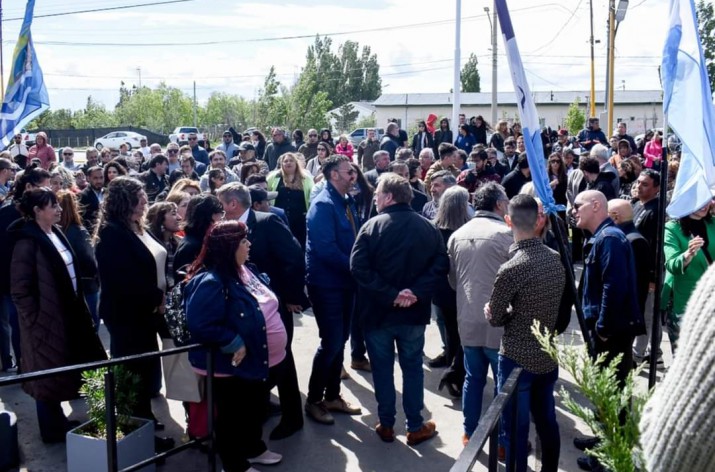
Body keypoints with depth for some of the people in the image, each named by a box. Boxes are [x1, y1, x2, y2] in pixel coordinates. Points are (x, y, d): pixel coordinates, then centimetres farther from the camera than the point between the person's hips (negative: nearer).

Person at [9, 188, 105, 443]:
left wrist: (79, 306, 13)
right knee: (49, 374, 7)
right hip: (46, 318, -8)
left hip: (67, 312, 8)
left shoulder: (56, 232, 6)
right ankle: (52, 428, 23)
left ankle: (58, 421, 34)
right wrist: (35, 319, -16)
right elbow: (20, 289, -19)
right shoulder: (27, 242, -19)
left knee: (60, 371, 19)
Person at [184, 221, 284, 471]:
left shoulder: (245, 270, 5)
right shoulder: (210, 282, -25)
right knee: (232, 415, 9)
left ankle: (254, 448, 44)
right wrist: (235, 344, -25)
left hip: (256, 360, 9)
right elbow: (202, 326, -31)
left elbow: (262, 307, 19)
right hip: (232, 366, -9)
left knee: (254, 408, 24)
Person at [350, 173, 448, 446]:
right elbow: (441, 264, -9)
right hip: (413, 312, 2)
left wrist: (388, 294, -18)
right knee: (413, 368, 14)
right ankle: (415, 428, 21)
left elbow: (358, 267, -21)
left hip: (379, 311, -2)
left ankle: (386, 425, 22)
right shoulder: (427, 227, -1)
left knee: (382, 369, 12)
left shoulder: (372, 226, -11)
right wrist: (417, 292, -13)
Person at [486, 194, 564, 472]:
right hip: (549, 356, 7)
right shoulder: (556, 259, -2)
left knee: (515, 429, 7)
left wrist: (489, 310, 10)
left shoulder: (511, 269, -23)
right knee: (546, 421, 21)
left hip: (518, 358, -7)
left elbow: (495, 318, -11)